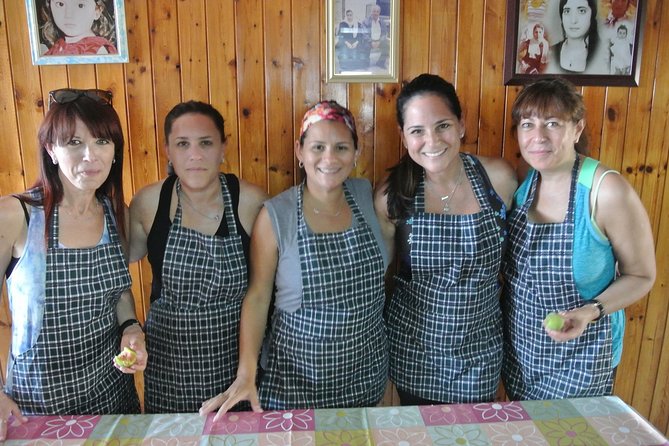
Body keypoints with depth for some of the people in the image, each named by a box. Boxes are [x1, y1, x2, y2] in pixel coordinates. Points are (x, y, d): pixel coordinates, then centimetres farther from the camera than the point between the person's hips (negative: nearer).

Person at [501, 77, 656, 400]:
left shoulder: (607, 192, -22)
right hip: (518, 345, 5)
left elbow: (640, 276, -10)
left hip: (578, 355, -4)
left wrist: (591, 311, -24)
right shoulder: (520, 181, -6)